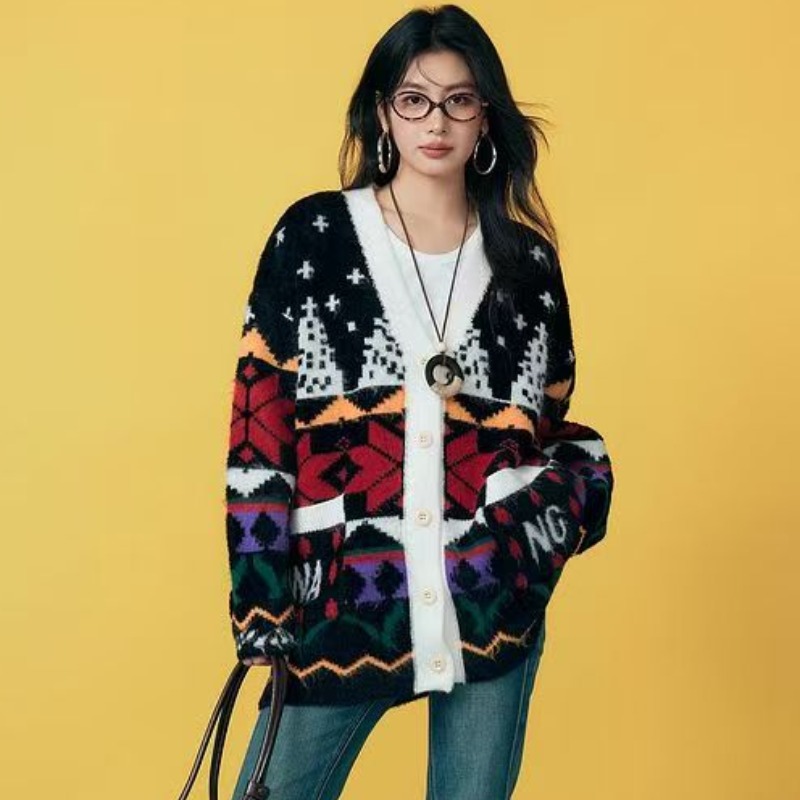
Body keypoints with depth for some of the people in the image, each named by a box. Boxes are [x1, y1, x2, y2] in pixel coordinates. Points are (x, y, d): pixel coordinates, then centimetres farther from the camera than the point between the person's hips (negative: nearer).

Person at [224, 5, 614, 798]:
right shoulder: (313, 235, -2)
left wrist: (571, 496, -6)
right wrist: (262, 608, -7)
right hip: (341, 604, -2)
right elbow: (258, 428, -3)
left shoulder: (527, 259, 6)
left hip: (497, 603, 2)